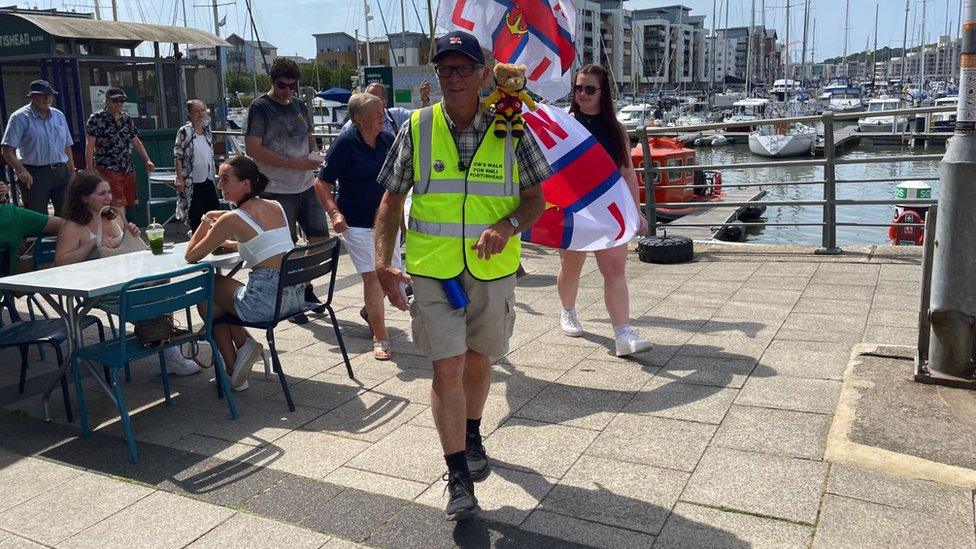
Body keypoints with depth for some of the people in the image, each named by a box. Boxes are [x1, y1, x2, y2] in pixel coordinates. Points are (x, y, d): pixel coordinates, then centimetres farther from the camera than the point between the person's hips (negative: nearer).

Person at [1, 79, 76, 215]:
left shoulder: (59, 115, 12)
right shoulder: (20, 117, -5)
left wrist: (72, 172, 12)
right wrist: (21, 171, -25)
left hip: (61, 172, 5)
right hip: (34, 175, -5)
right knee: (38, 218, -1)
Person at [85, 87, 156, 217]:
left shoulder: (127, 119, 13)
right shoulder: (96, 119, -4)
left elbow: (136, 142, 19)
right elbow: (90, 145, -8)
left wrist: (147, 160, 9)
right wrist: (89, 169, -15)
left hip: (128, 169, 6)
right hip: (107, 169, -6)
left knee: (126, 202, 9)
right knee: (118, 204, -13)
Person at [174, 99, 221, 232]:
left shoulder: (207, 129, 8)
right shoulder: (184, 131, -9)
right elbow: (177, 156, -11)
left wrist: (214, 171, 16)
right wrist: (180, 178, -16)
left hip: (207, 178, 6)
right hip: (191, 180, -6)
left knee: (215, 209, 7)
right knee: (195, 213, 0)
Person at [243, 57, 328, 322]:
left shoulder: (299, 106, 13)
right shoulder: (259, 108, -7)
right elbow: (253, 149, -14)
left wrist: (315, 154, -1)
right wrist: (294, 163, -18)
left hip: (307, 186, 6)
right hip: (278, 190, -6)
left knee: (321, 239, 9)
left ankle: (306, 288, 29)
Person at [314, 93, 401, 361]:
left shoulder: (388, 140, 4)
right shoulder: (345, 143, -12)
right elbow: (321, 182, -10)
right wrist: (335, 212, -22)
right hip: (356, 223, -6)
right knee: (372, 276, -10)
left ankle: (369, 311, 41)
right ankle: (380, 337, 1)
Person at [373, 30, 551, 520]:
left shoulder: (510, 130, -1)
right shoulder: (416, 129, -1)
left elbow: (534, 200, 3)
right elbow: (391, 201, 3)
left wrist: (509, 225, -19)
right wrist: (382, 263, -9)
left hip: (493, 270, 1)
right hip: (432, 271, -1)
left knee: (477, 360, 18)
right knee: (447, 368, -5)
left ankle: (471, 437, 46)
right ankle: (459, 479, 9)